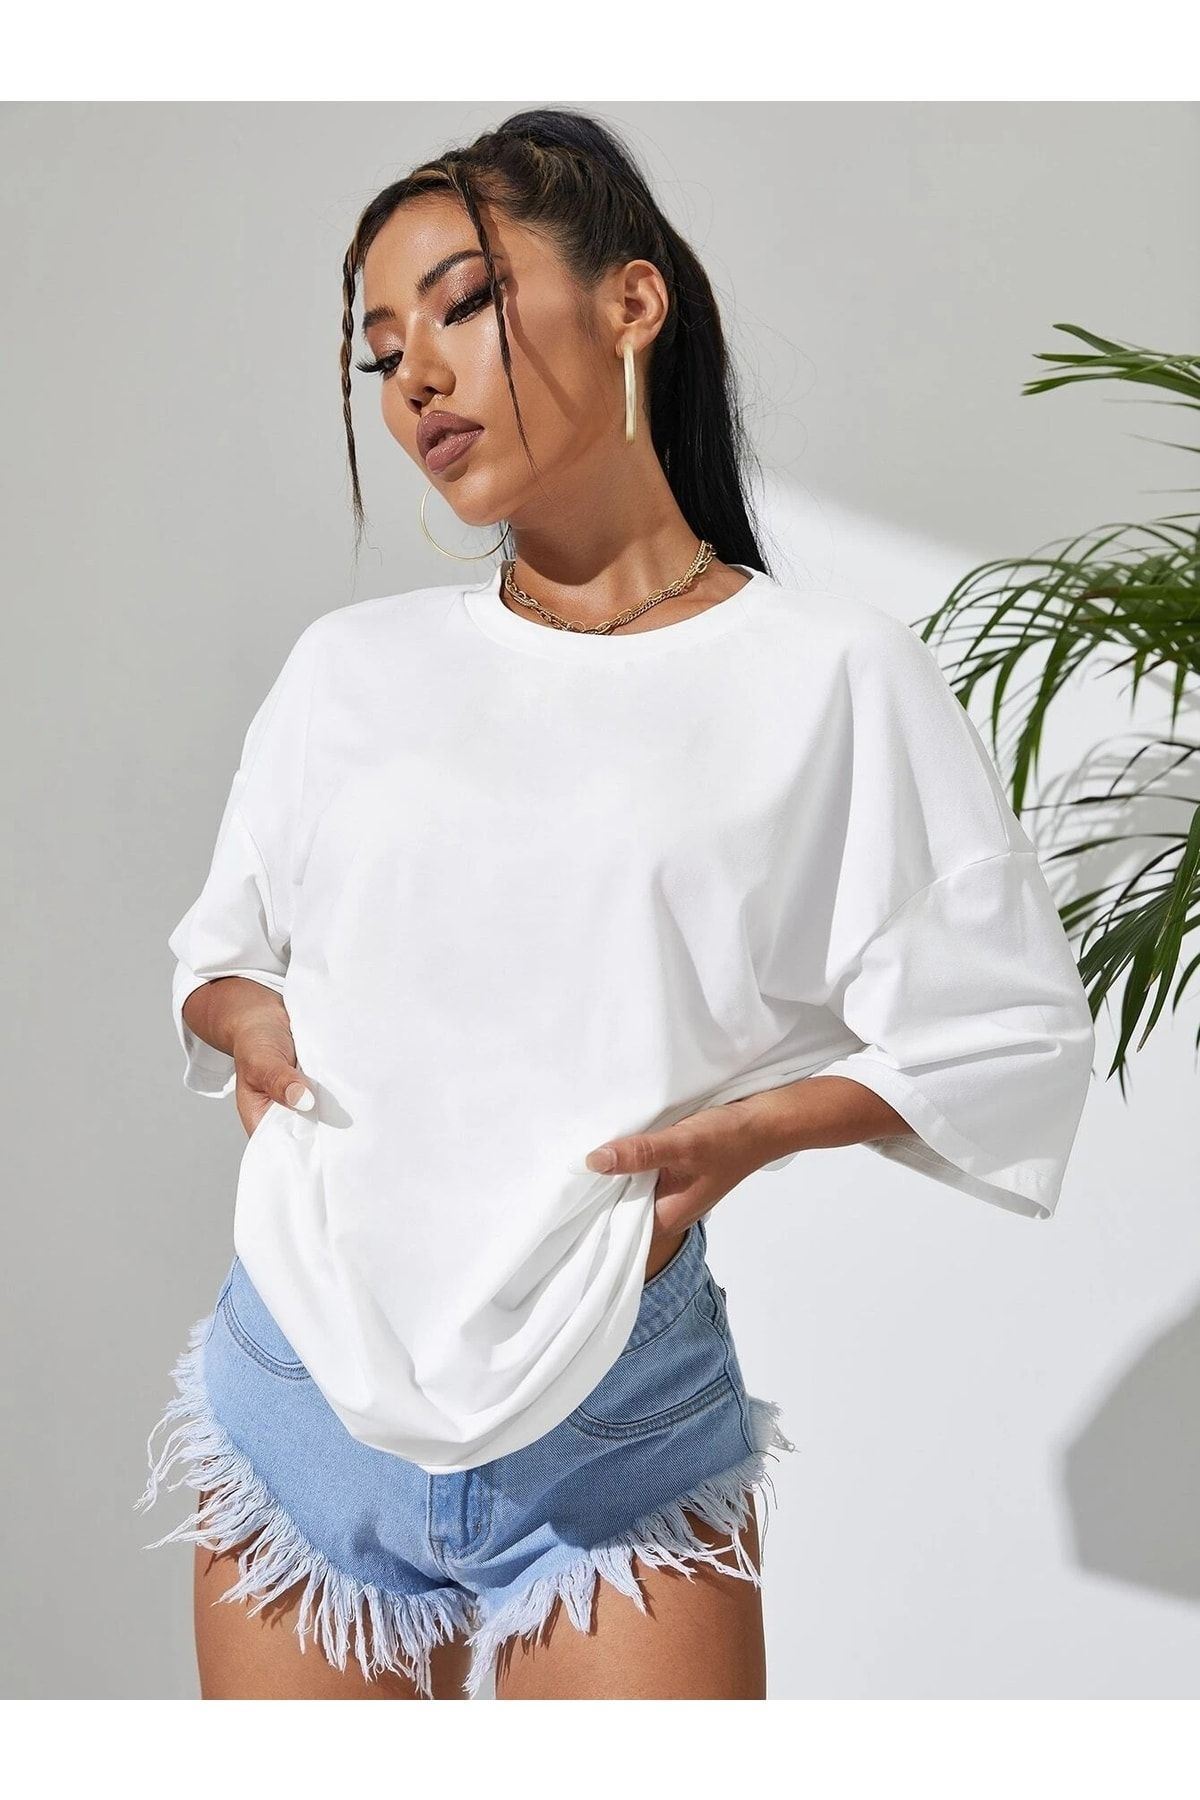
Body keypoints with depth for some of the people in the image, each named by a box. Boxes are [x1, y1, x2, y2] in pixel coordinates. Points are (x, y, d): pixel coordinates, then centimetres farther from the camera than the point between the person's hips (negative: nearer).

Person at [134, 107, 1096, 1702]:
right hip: (299, 1382, 3)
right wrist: (247, 1019, -5)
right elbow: (221, 943, 17)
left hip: (614, 1427, -3)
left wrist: (754, 1125, -14)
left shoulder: (829, 676, -4)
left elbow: (1010, 1029, -1)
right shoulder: (353, 664, 6)